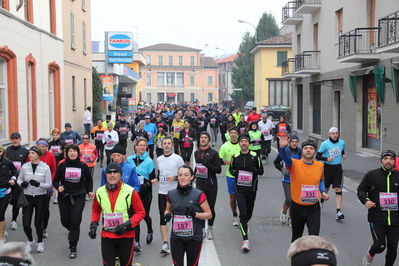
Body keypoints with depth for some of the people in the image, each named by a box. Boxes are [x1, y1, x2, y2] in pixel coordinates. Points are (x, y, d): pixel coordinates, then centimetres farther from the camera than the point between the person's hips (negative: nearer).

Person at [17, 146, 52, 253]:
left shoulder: (45, 167, -8)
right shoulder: (25, 166, -1)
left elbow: (49, 185, -7)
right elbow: (19, 180, 11)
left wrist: (38, 184, -25)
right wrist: (22, 184, -12)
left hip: (41, 197, -2)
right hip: (28, 197, 2)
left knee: (38, 223, 4)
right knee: (26, 224, -3)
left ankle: (40, 242, 31)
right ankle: (30, 241, 28)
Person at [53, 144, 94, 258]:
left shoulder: (83, 166, -2)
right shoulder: (62, 165, -2)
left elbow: (89, 179, 14)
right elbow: (55, 180, 4)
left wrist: (89, 191, 5)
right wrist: (58, 187, -16)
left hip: (78, 197, -1)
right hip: (64, 196, 2)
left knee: (75, 222, -6)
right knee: (65, 221, 8)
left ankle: (73, 248, 6)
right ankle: (72, 231, 45)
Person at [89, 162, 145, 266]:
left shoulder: (130, 192, -13)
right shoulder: (99, 192, -2)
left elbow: (141, 212, -6)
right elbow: (96, 210, 17)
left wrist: (127, 225, -17)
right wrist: (94, 224, 2)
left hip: (126, 236, -2)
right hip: (106, 236, 2)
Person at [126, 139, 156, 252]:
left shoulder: (149, 161, -5)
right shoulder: (129, 160, 3)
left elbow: (152, 177, -6)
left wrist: (146, 184, -22)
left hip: (145, 192, -2)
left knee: (145, 215, 8)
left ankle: (150, 231, 42)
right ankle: (137, 243, -1)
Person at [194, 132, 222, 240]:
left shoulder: (214, 153, -5)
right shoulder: (196, 153, 10)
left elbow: (219, 170, -9)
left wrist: (207, 165, -22)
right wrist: (194, 176, 21)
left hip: (211, 185, -2)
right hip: (200, 184, 2)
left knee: (211, 208, 8)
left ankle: (210, 228, 27)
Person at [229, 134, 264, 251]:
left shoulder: (255, 156, -2)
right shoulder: (235, 157, 1)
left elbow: (261, 171, 4)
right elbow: (231, 169, 15)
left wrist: (254, 169, -17)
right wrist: (235, 172, -7)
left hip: (251, 188, 1)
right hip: (239, 189, -1)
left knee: (249, 212, 15)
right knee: (243, 213, -11)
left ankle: (245, 223, 52)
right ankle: (245, 240, -12)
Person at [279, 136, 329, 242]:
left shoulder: (319, 165, 2)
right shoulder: (295, 164, -11)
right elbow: (284, 157, -33)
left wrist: (323, 192, 3)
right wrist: (282, 147, -54)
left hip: (314, 208, 1)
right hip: (297, 207, -1)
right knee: (296, 236, 18)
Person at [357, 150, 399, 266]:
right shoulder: (371, 175, -2)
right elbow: (361, 190, 6)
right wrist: (365, 200, -11)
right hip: (377, 218, -2)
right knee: (380, 245, -9)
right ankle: (370, 253, 27)